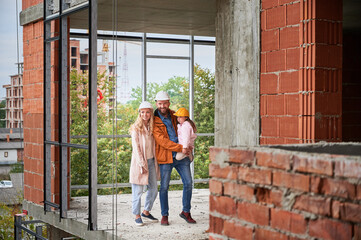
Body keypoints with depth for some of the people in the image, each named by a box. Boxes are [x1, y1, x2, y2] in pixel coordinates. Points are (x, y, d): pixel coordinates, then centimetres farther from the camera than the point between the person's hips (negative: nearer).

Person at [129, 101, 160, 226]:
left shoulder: (151, 127, 9)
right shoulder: (136, 128, -9)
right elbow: (136, 147, -12)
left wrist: (155, 162, 9)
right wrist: (142, 165, -16)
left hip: (151, 161, 6)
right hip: (139, 162, -6)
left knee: (154, 189, 10)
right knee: (138, 190, -1)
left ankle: (146, 212, 26)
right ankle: (137, 216, 10)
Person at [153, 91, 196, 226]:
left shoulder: (174, 115, 11)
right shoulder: (155, 121, -7)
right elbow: (162, 141, -16)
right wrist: (180, 148, -19)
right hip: (165, 157, -5)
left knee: (188, 183, 2)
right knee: (164, 187, -1)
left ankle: (186, 212, 17)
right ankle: (164, 216, 13)